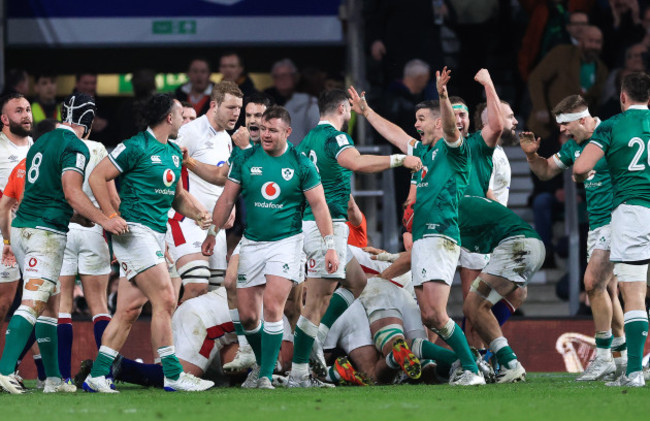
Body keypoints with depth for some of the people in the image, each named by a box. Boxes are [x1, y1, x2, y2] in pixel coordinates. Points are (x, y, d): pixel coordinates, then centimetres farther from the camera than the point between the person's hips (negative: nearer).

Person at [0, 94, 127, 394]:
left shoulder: (42, 142, 18)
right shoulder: (75, 147, -8)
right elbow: (72, 193, -20)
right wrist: (104, 221, -26)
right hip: (46, 233, -9)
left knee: (50, 305, 13)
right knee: (33, 303, -14)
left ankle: (53, 378, 13)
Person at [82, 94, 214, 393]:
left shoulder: (174, 153, 17)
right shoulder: (136, 147, -10)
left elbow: (177, 195, 26)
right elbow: (97, 177, -9)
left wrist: (197, 212, 6)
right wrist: (112, 217, -14)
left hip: (157, 233, 9)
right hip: (135, 231, -9)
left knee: (130, 309, 6)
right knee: (165, 300, -12)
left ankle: (97, 376, 10)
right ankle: (173, 375, -9)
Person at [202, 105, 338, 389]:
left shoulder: (301, 164, -4)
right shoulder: (245, 159, 2)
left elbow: (319, 205, -1)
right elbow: (227, 198, 10)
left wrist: (329, 245, -5)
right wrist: (213, 233, 10)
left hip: (286, 242, -3)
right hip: (252, 243, 3)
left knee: (272, 308, -17)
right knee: (247, 315, 2)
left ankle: (266, 376, -11)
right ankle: (262, 364, 27)